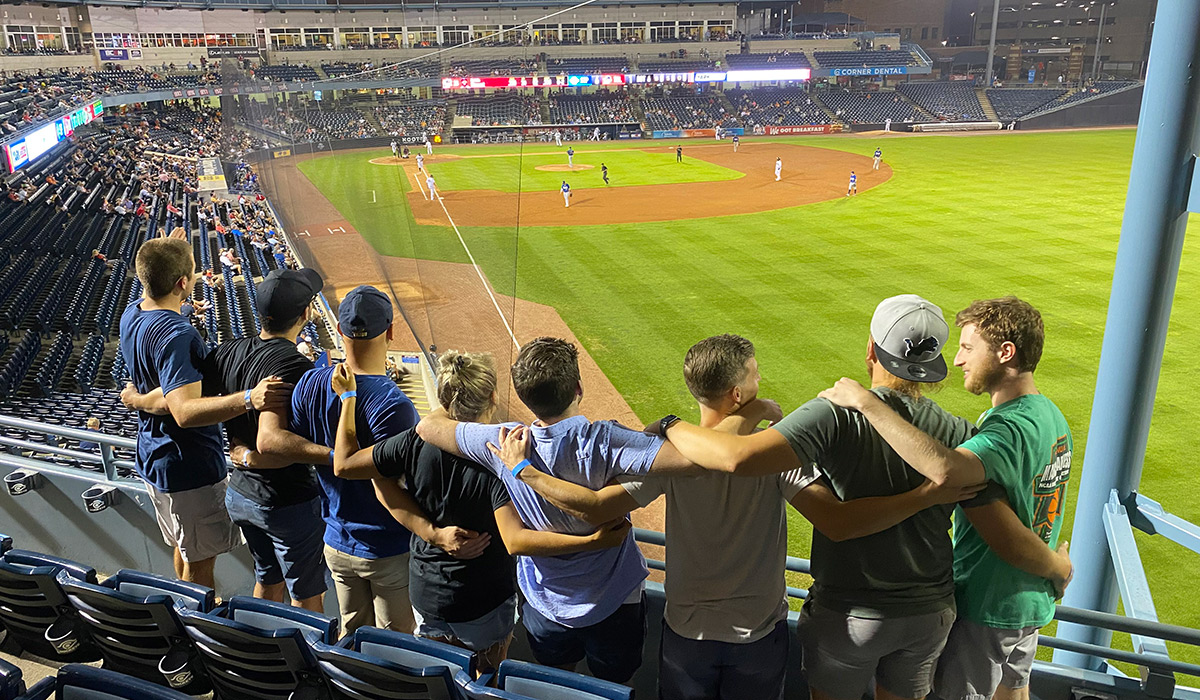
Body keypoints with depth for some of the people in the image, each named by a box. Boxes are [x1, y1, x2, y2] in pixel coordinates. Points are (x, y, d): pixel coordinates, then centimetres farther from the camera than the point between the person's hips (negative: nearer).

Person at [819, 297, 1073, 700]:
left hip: (987, 606, -9)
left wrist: (866, 402, -46)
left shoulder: (1009, 429, -30)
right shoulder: (1052, 416, 3)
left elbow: (946, 469, -52)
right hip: (1032, 600, 9)